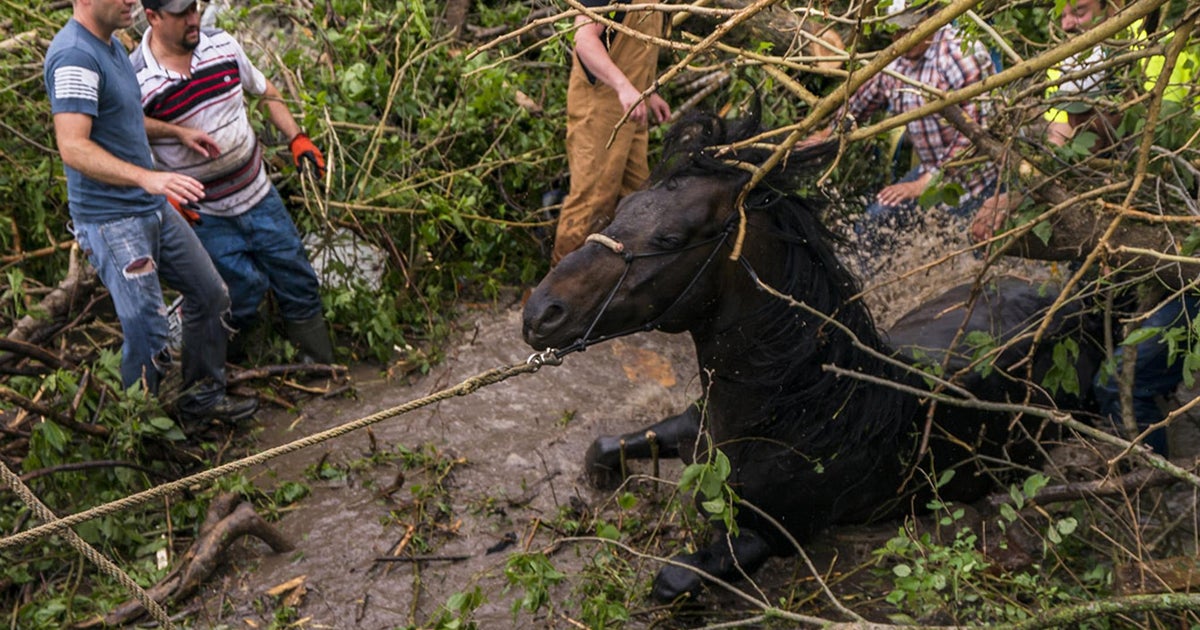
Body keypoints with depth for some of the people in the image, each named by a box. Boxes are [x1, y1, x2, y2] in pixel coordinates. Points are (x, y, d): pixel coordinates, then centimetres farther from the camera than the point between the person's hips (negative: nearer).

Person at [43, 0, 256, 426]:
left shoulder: (109, 42, 11)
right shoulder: (75, 56, -21)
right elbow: (73, 148, -29)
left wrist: (179, 132, 24)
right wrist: (147, 178, -38)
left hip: (152, 209, 10)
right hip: (111, 221, -10)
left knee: (210, 296, 16)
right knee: (148, 336, -6)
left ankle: (202, 399, 31)